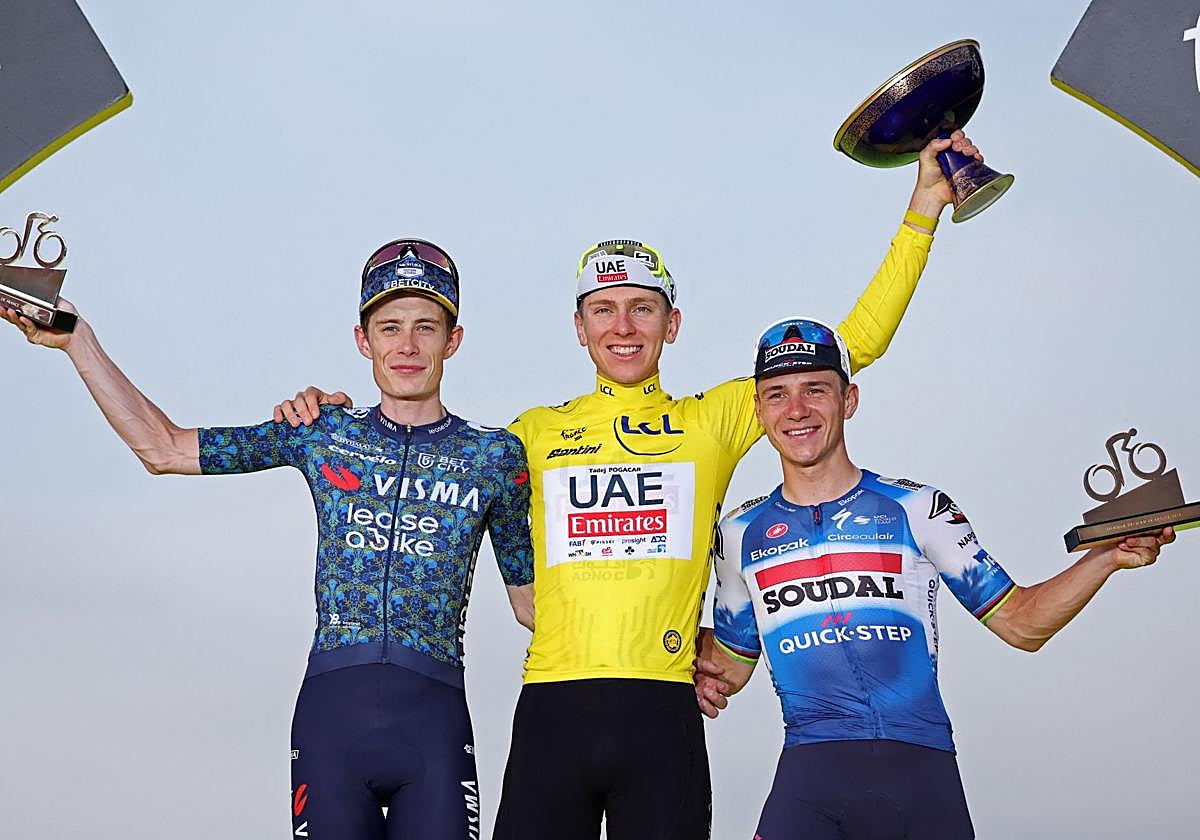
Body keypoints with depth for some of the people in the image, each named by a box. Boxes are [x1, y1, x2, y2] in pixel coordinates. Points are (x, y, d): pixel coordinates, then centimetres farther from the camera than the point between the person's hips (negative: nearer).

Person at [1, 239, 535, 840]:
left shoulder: (496, 454, 7)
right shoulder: (320, 434, 9)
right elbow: (162, 448, 13)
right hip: (330, 706, 1)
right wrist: (75, 340, 10)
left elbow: (531, 600, 13)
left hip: (433, 717, -1)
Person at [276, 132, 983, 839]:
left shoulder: (716, 420, 10)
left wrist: (923, 209, 12)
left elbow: (854, 344, 12)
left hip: (662, 715, 0)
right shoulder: (536, 433, 12)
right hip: (553, 708, 1)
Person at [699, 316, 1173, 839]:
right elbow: (729, 668, 21)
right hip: (811, 773, 1)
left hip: (921, 768, 0)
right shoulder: (742, 534, 12)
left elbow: (1020, 623, 6)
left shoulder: (916, 509, 6)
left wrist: (1108, 556, -5)